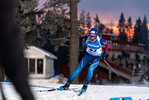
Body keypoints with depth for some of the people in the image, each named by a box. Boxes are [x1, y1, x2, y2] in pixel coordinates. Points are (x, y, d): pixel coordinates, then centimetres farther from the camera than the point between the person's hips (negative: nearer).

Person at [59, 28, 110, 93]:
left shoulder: (100, 40, -25)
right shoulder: (87, 38, -18)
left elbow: (107, 44, -5)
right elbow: (83, 41, 9)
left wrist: (104, 54, -5)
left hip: (96, 58, -2)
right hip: (88, 55, 2)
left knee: (90, 69, -29)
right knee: (78, 70, -7)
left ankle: (85, 86, -13)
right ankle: (67, 85, 1)